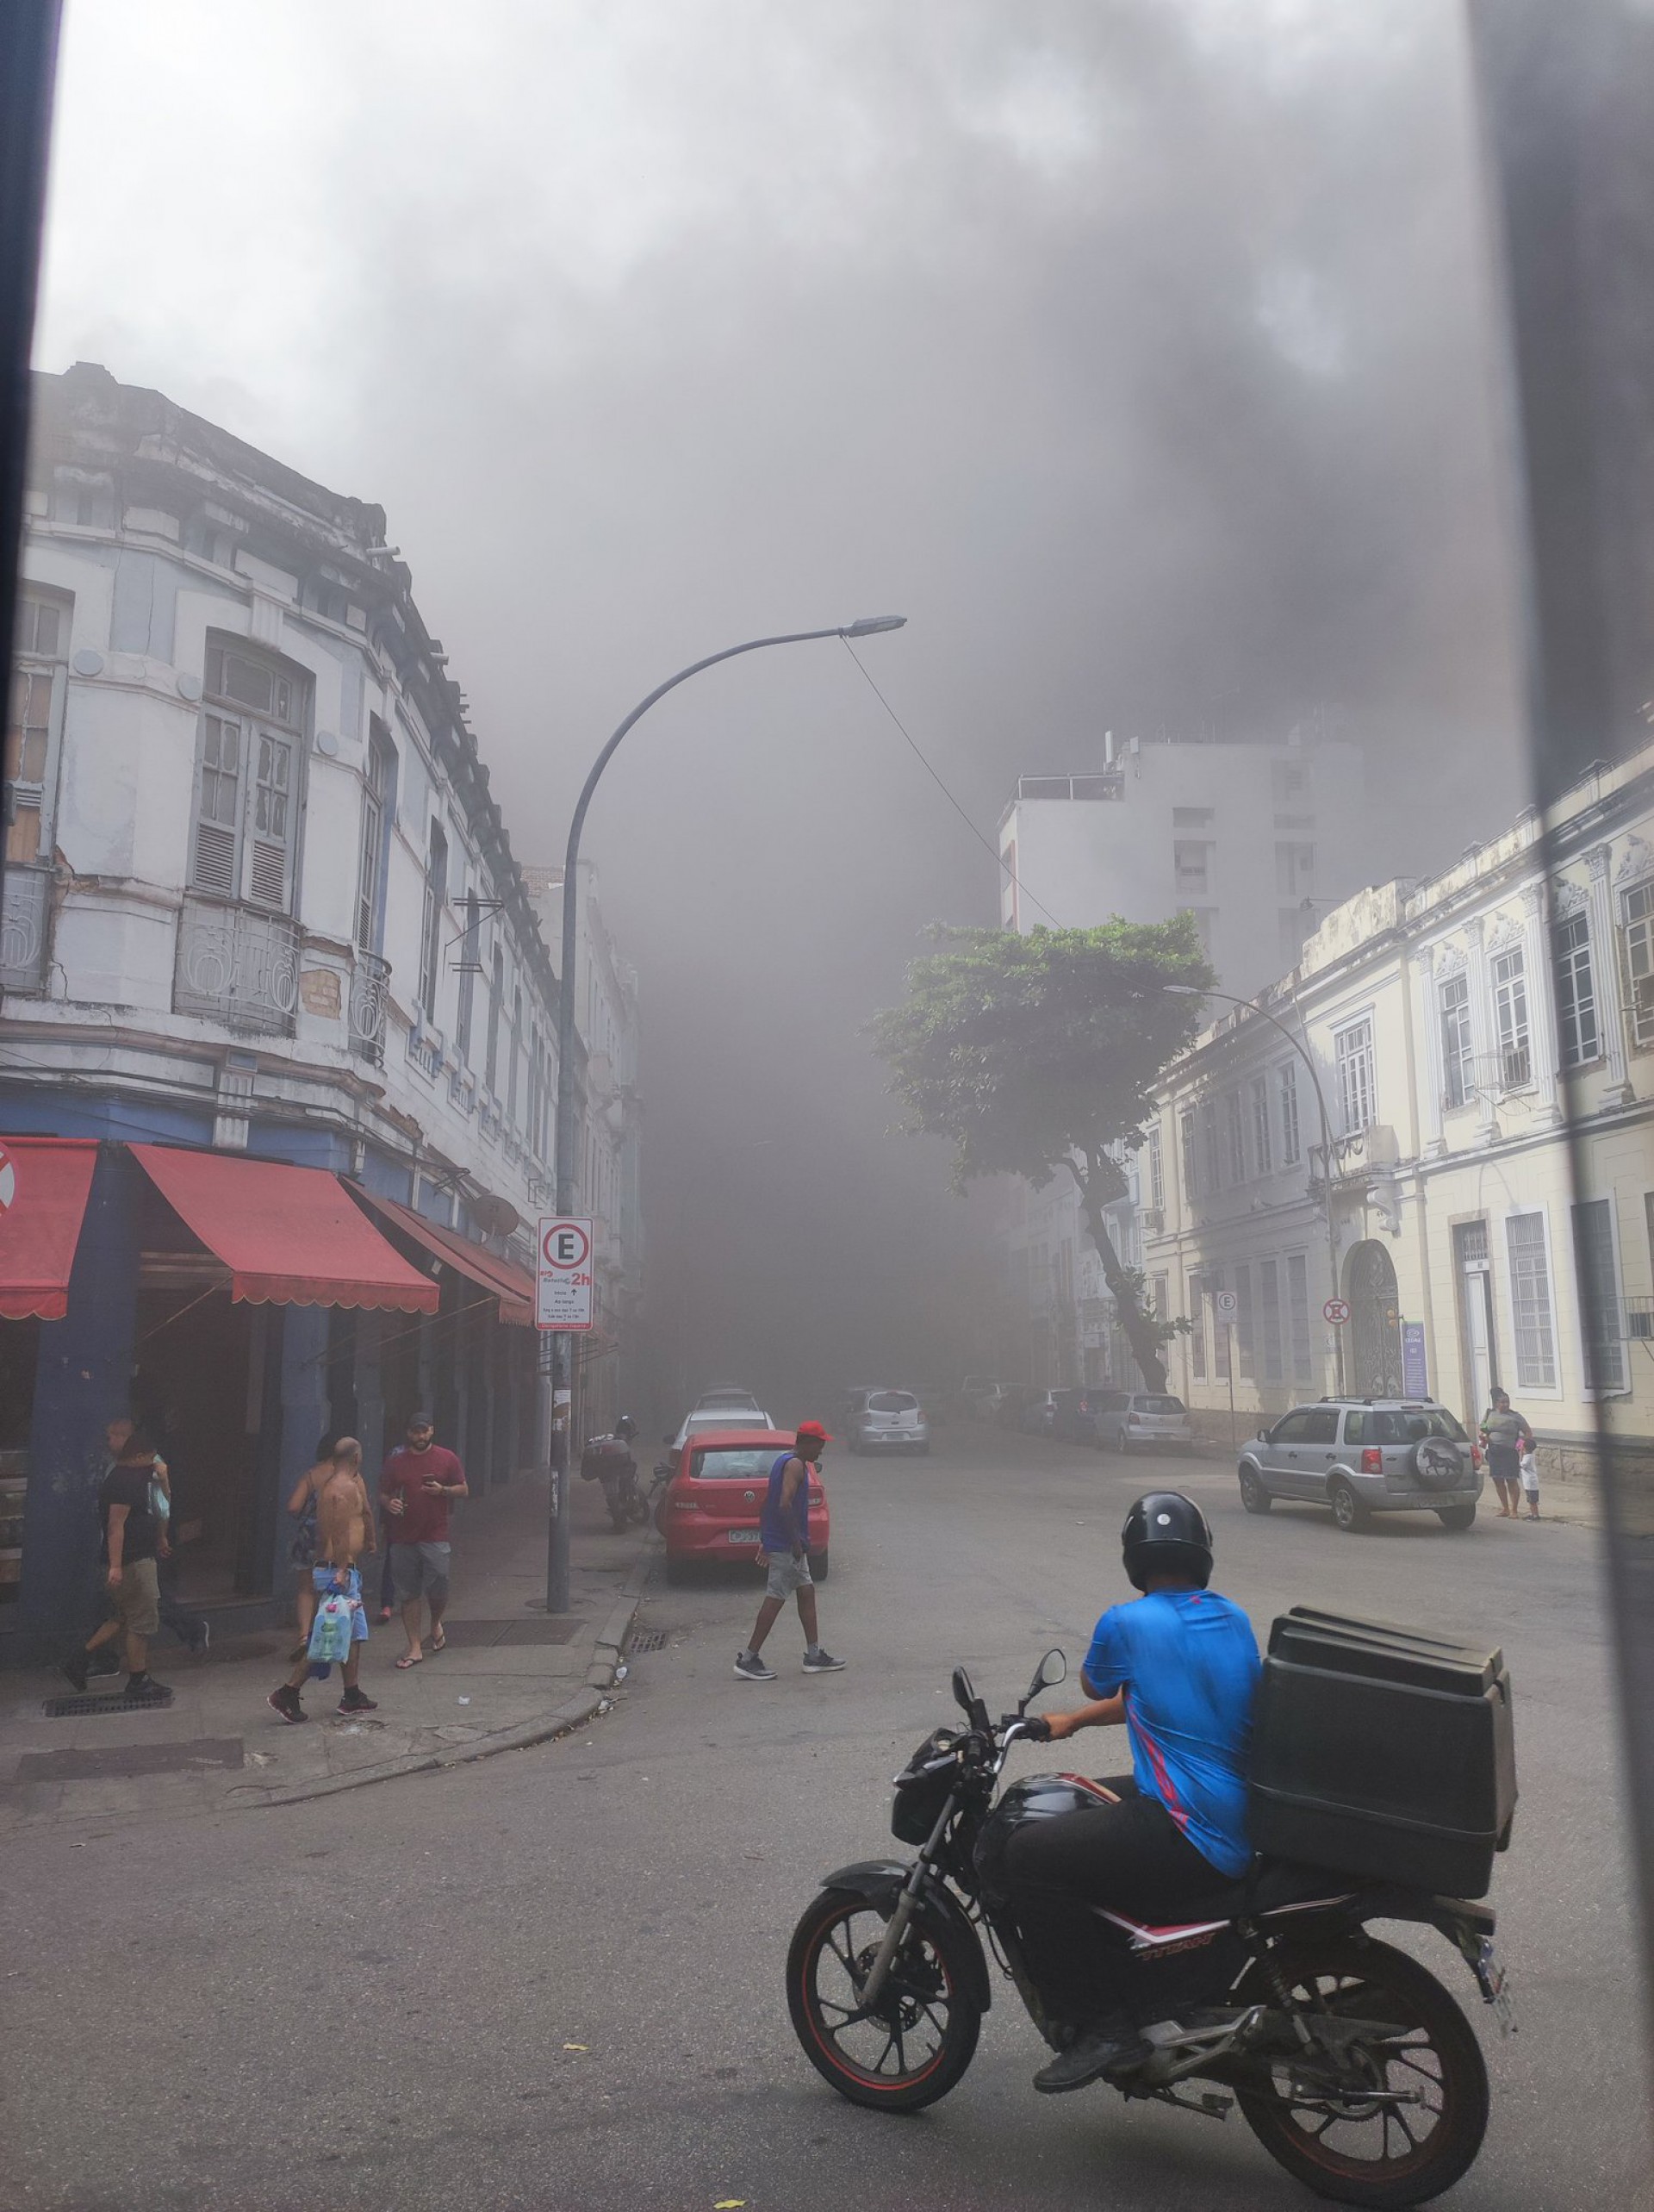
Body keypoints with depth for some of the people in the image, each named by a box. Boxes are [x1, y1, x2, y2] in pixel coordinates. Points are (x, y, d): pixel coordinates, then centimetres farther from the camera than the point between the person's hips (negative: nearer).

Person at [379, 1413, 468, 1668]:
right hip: (403, 1539, 2)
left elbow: (464, 1490, 8)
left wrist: (442, 1490, -11)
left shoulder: (446, 1458, 4)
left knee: (438, 1591, -3)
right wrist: (389, 1504, -9)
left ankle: (436, 1624, 29)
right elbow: (383, 1494, 13)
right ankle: (415, 1647, 13)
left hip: (435, 1538, -2)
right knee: (409, 1595, 5)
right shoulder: (395, 1462, 7)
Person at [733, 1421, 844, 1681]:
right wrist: (796, 1541, -21)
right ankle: (749, 1659, -1)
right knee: (776, 1598, -5)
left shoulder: (785, 1462, 15)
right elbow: (785, 1504, -27)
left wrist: (765, 1542, 22)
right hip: (786, 1545, -10)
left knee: (806, 1592, 13)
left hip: (776, 1541, 10)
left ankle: (814, 1655, 18)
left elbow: (770, 1503, 20)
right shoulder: (795, 1465, -16)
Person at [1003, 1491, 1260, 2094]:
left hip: (1193, 1836, -9)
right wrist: (1071, 1723, 26)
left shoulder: (1125, 1624, -13)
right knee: (1078, 1805, 26)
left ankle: (1101, 2026, -8)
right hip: (1241, 1815, 9)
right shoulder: (1235, 1620, 9)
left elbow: (1096, 1686, 10)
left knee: (1031, 1855, -10)